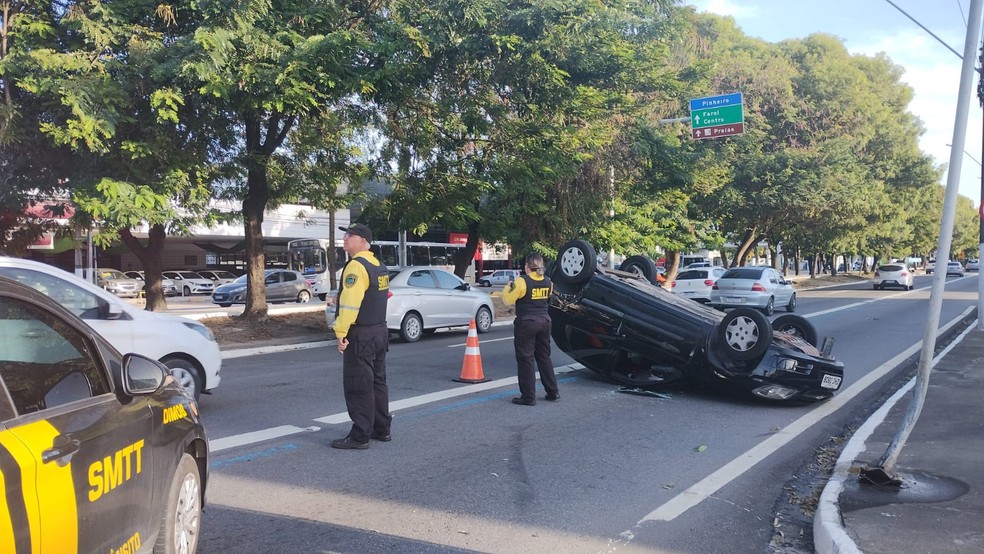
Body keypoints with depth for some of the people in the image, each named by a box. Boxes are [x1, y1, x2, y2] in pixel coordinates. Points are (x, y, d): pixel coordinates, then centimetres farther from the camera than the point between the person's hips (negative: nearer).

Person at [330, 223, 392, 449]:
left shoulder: (356, 266, -16)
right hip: (380, 331, 10)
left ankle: (360, 437, 0)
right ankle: (382, 429, 25)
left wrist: (341, 332, -20)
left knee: (358, 387, -4)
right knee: (377, 382, 17)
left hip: (360, 335, -10)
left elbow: (349, 303, -23)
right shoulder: (379, 267, 13)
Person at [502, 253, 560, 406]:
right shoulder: (547, 282, 4)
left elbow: (509, 300, -10)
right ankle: (553, 392, 22)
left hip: (526, 323, -6)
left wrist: (508, 287, 10)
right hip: (544, 321, 6)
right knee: (544, 357, 17)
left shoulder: (522, 281, -13)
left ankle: (528, 397, 1)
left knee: (525, 359, 1)